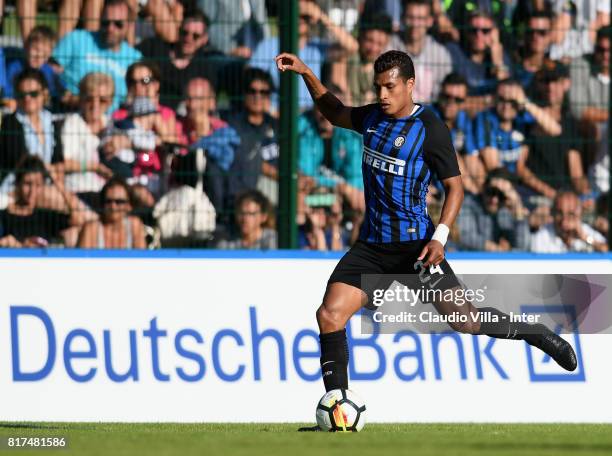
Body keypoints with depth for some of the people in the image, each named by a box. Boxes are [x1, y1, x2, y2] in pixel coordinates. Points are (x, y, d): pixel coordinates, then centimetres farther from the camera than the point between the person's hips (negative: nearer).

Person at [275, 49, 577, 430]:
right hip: (372, 245, 6)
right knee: (330, 315, -11)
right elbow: (337, 114, 30)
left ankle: (540, 336, 18)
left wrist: (440, 237, -20)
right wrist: (307, 75, 19)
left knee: (465, 320, -8)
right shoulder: (374, 116, 8)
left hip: (413, 243, -5)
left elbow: (455, 185, -8)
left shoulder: (429, 128, -11)